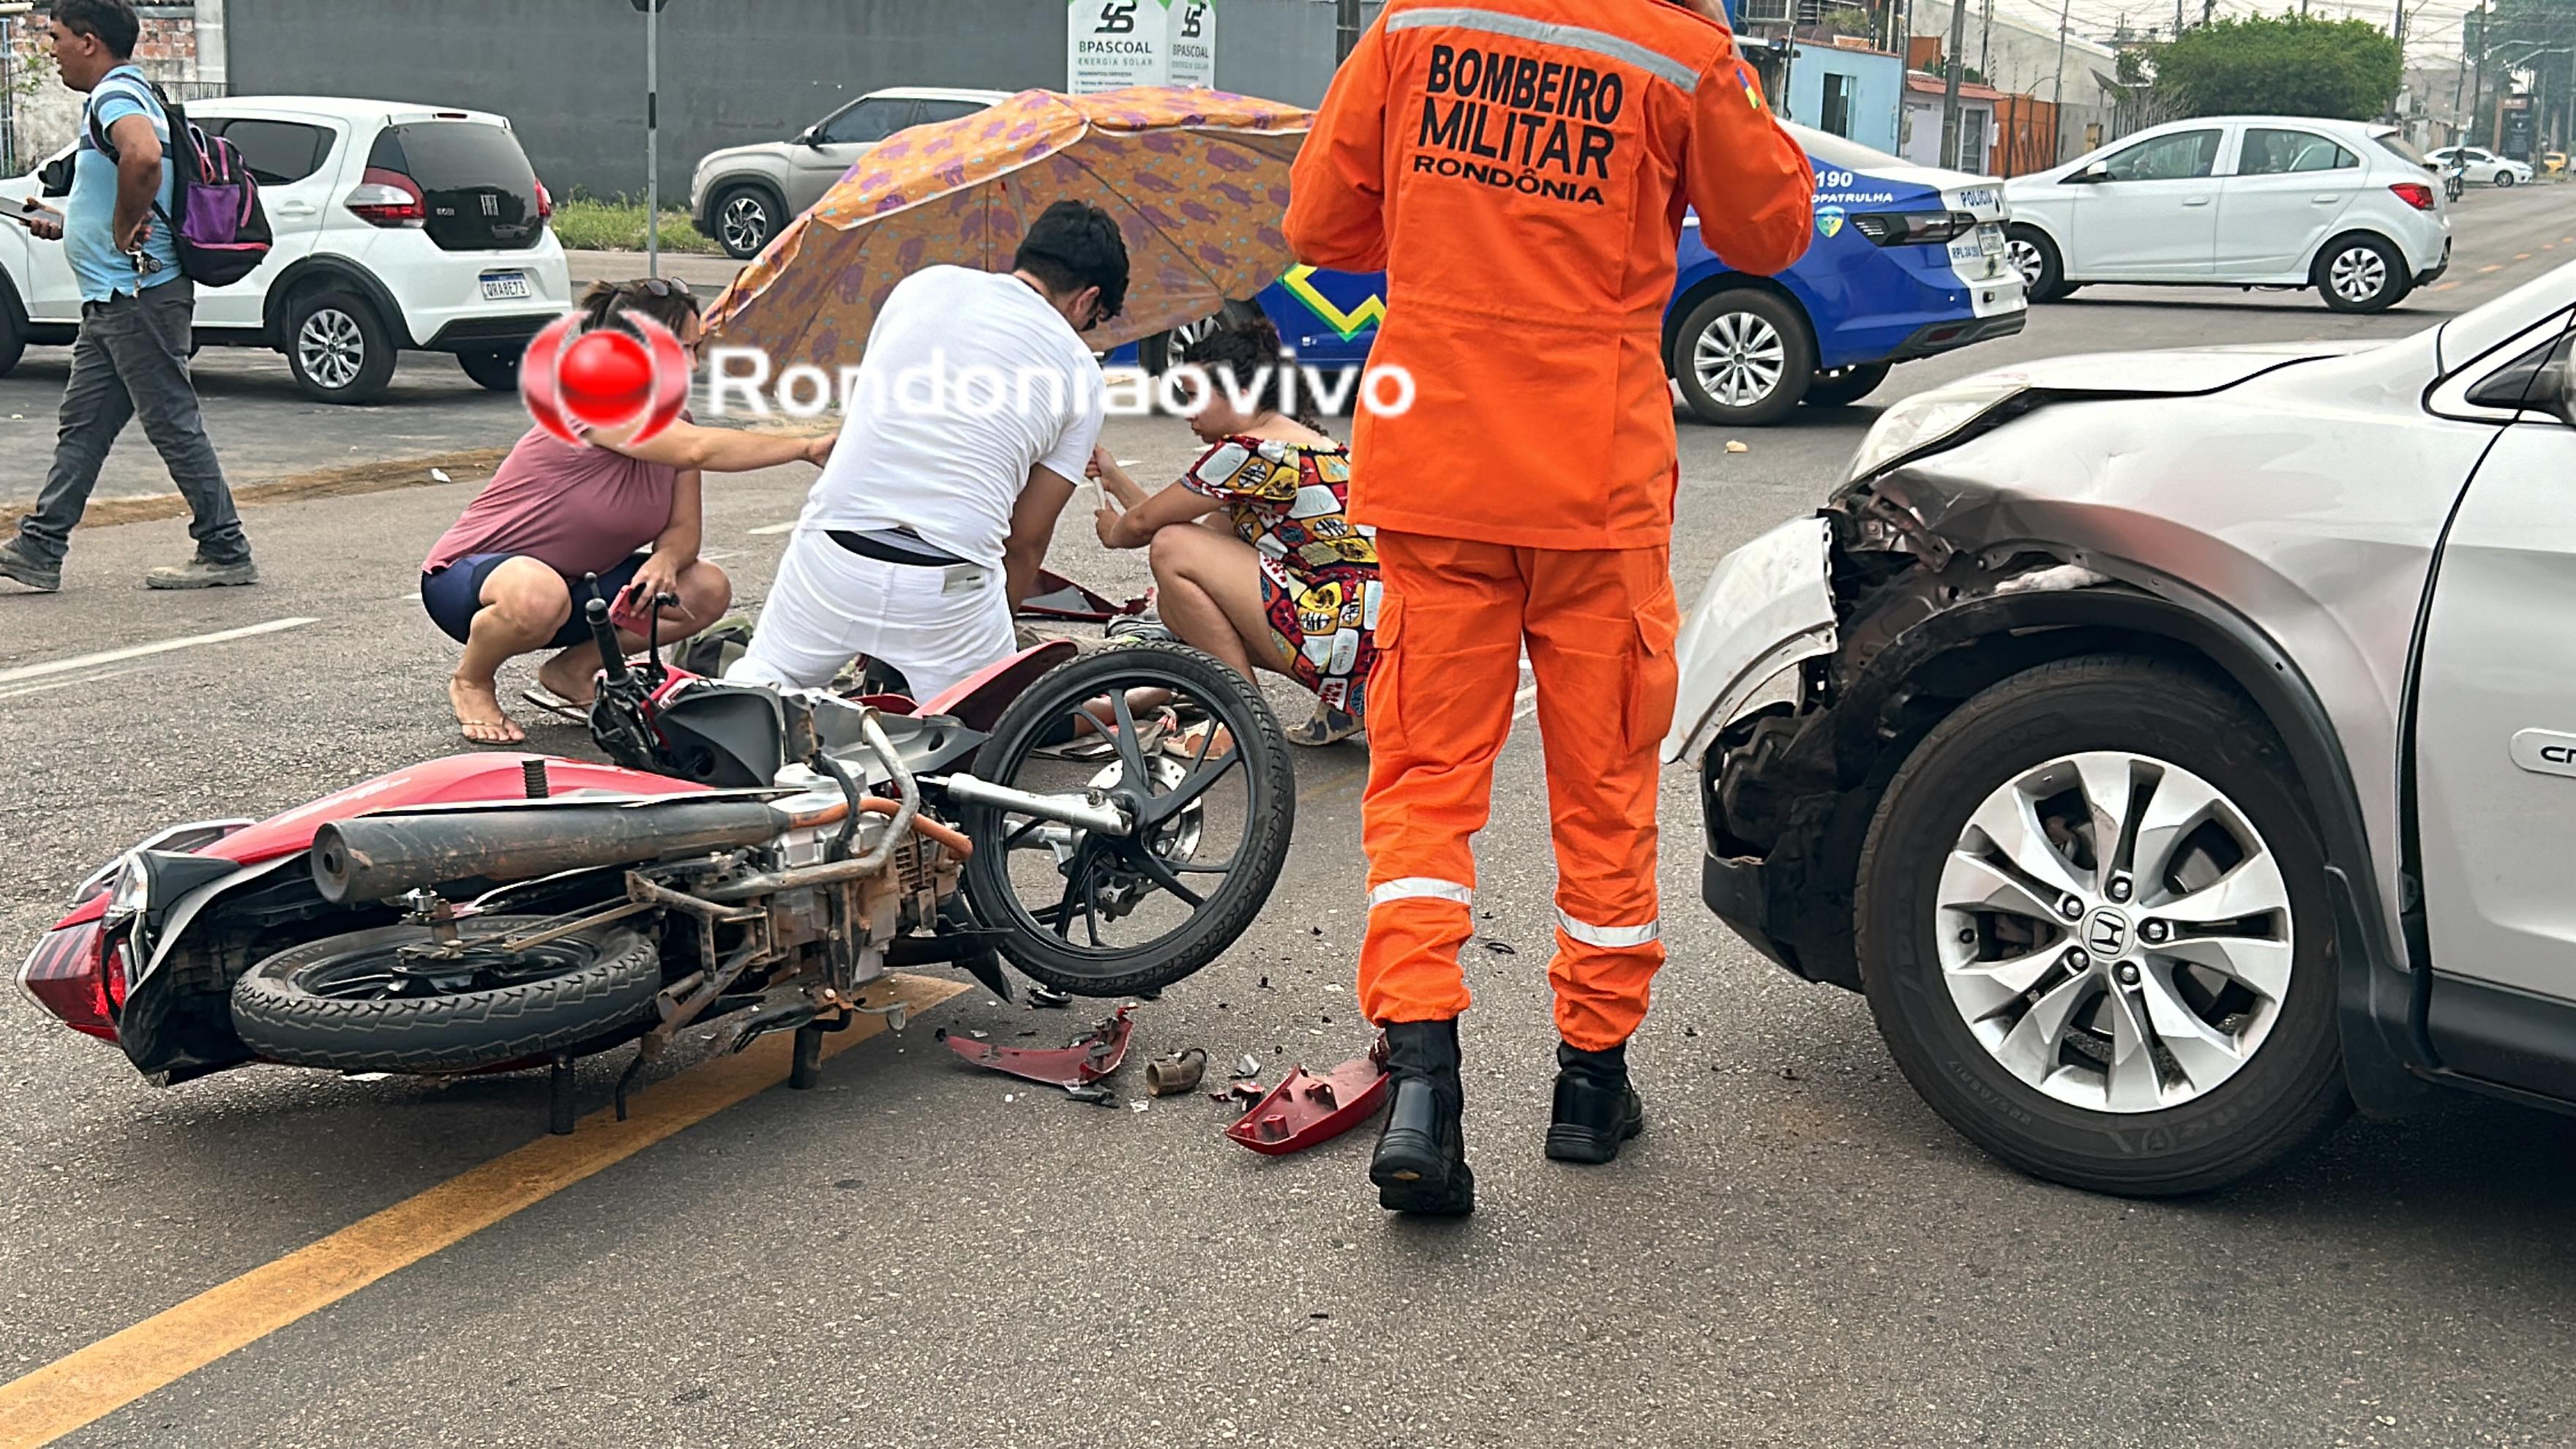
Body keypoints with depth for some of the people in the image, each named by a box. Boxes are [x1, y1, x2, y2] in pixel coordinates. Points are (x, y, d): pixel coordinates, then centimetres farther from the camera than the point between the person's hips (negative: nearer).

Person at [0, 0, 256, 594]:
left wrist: (122, 232, -25)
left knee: (173, 425, -5)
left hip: (138, 296, -11)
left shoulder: (116, 96, -14)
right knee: (80, 428, 10)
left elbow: (144, 158, -37)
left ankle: (226, 553, 1)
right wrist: (65, 227, 21)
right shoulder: (117, 96, 20)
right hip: (112, 301, 11)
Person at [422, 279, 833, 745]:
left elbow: (683, 528, -1)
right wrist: (809, 447, -40)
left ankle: (570, 671, 7)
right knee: (539, 598, -42)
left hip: (572, 584, 8)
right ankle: (471, 681, -8)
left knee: (708, 591, -7)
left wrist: (665, 559, -25)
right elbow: (700, 450, -41)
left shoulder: (674, 424, 1)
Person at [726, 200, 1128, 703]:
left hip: (832, 547, 2)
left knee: (761, 677, 24)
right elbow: (1026, 542, 10)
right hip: (952, 585, -2)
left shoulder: (925, 284, 12)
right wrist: (999, 623, 25)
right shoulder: (1080, 372, 6)